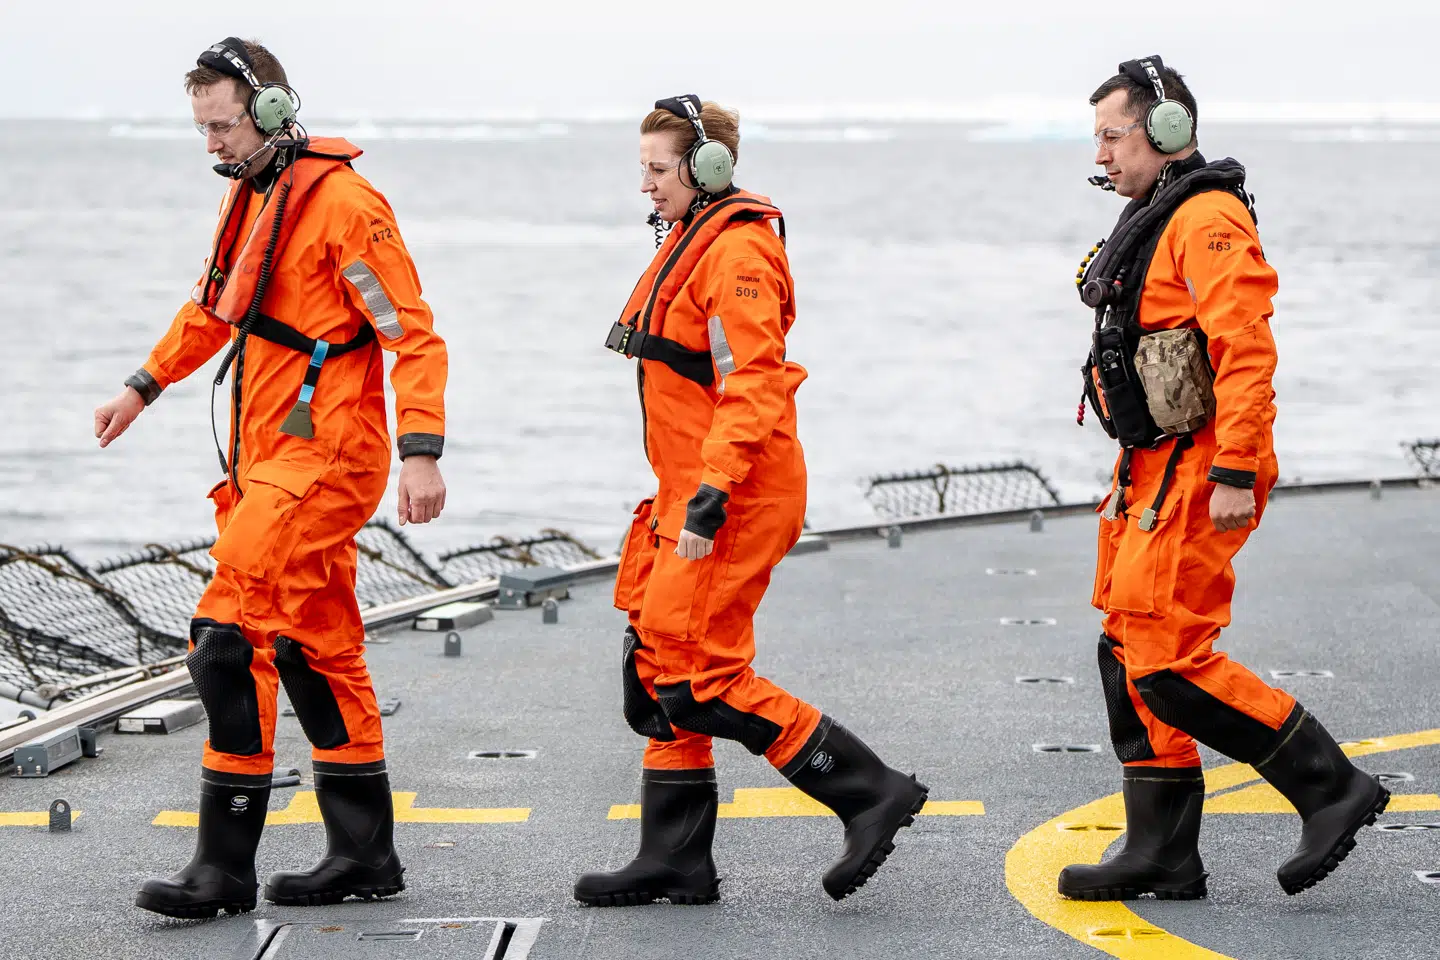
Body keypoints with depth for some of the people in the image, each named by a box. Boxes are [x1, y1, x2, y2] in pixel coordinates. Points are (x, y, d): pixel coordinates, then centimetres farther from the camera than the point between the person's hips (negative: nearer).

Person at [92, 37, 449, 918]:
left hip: (319, 456, -9)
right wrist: (144, 387, 37)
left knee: (232, 636, -14)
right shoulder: (253, 195, 15)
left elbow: (414, 336, -17)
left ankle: (226, 864, -11)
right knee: (320, 650, 13)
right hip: (271, 454, 9)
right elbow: (214, 307, 32)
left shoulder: (343, 203, -14)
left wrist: (423, 451, -25)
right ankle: (365, 853, 21)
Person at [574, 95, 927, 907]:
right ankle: (675, 860, 15)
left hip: (736, 501, -11)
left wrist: (712, 498, -27)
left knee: (701, 679, -11)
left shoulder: (737, 252, -16)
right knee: (659, 669, 10)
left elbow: (753, 386, -23)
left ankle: (871, 790, -5)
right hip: (693, 493, 11)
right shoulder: (691, 242, 17)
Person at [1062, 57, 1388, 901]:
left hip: (1200, 473, -10)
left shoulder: (1210, 220, -15)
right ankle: (1162, 855, 14)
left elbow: (1247, 352, -23)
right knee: (1131, 658, 9)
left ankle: (1332, 789, -2)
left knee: (1167, 662, -12)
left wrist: (1233, 477, -27)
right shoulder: (1152, 221, 18)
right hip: (1155, 470, 10)